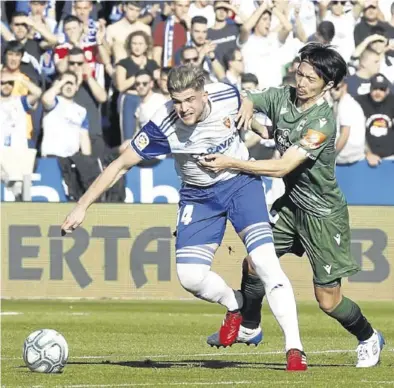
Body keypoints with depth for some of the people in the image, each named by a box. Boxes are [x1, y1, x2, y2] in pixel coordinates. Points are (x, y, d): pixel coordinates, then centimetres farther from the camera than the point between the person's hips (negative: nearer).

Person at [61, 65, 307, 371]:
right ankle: (235, 306, 23)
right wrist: (83, 206, -21)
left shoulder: (228, 96, -22)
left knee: (265, 260, -18)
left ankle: (294, 348, -16)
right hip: (199, 195, 1)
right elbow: (121, 165, -19)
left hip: (241, 181, -1)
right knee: (190, 276, -12)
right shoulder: (163, 125, -27)